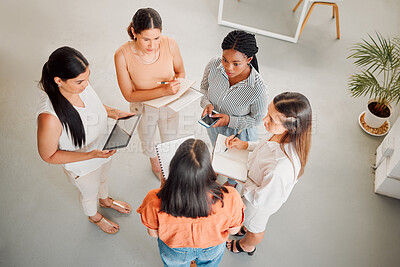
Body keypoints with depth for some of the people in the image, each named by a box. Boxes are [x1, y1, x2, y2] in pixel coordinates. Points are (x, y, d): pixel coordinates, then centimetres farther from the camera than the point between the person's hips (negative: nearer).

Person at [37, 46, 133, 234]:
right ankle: (94, 216, 65)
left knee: (103, 178, 36)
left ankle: (105, 200, 71)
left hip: (102, 148, 5)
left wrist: (111, 112, -18)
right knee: (89, 193, 29)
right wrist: (90, 155, -35)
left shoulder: (82, 85, -25)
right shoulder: (50, 117, -43)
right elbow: (48, 156, -26)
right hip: (82, 166, -5)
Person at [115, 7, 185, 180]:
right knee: (147, 142, 29)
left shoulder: (170, 45, -25)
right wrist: (163, 90, -37)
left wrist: (175, 86, -28)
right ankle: (154, 162, 65)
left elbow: (180, 71, -5)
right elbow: (129, 95, -25)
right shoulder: (123, 55, -30)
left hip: (169, 104, 1)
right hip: (143, 107, 0)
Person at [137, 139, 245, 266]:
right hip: (212, 250, 0)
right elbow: (233, 230, -18)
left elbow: (153, 233, -16)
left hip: (174, 253, 0)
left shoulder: (155, 203, -41)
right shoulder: (229, 200, -42)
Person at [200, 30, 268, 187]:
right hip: (214, 124, 3)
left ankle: (232, 182, 68)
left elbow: (257, 118, -20)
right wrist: (207, 103, -25)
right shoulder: (214, 65, -29)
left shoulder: (258, 88, -40)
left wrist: (230, 120, -32)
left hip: (239, 131, -3)